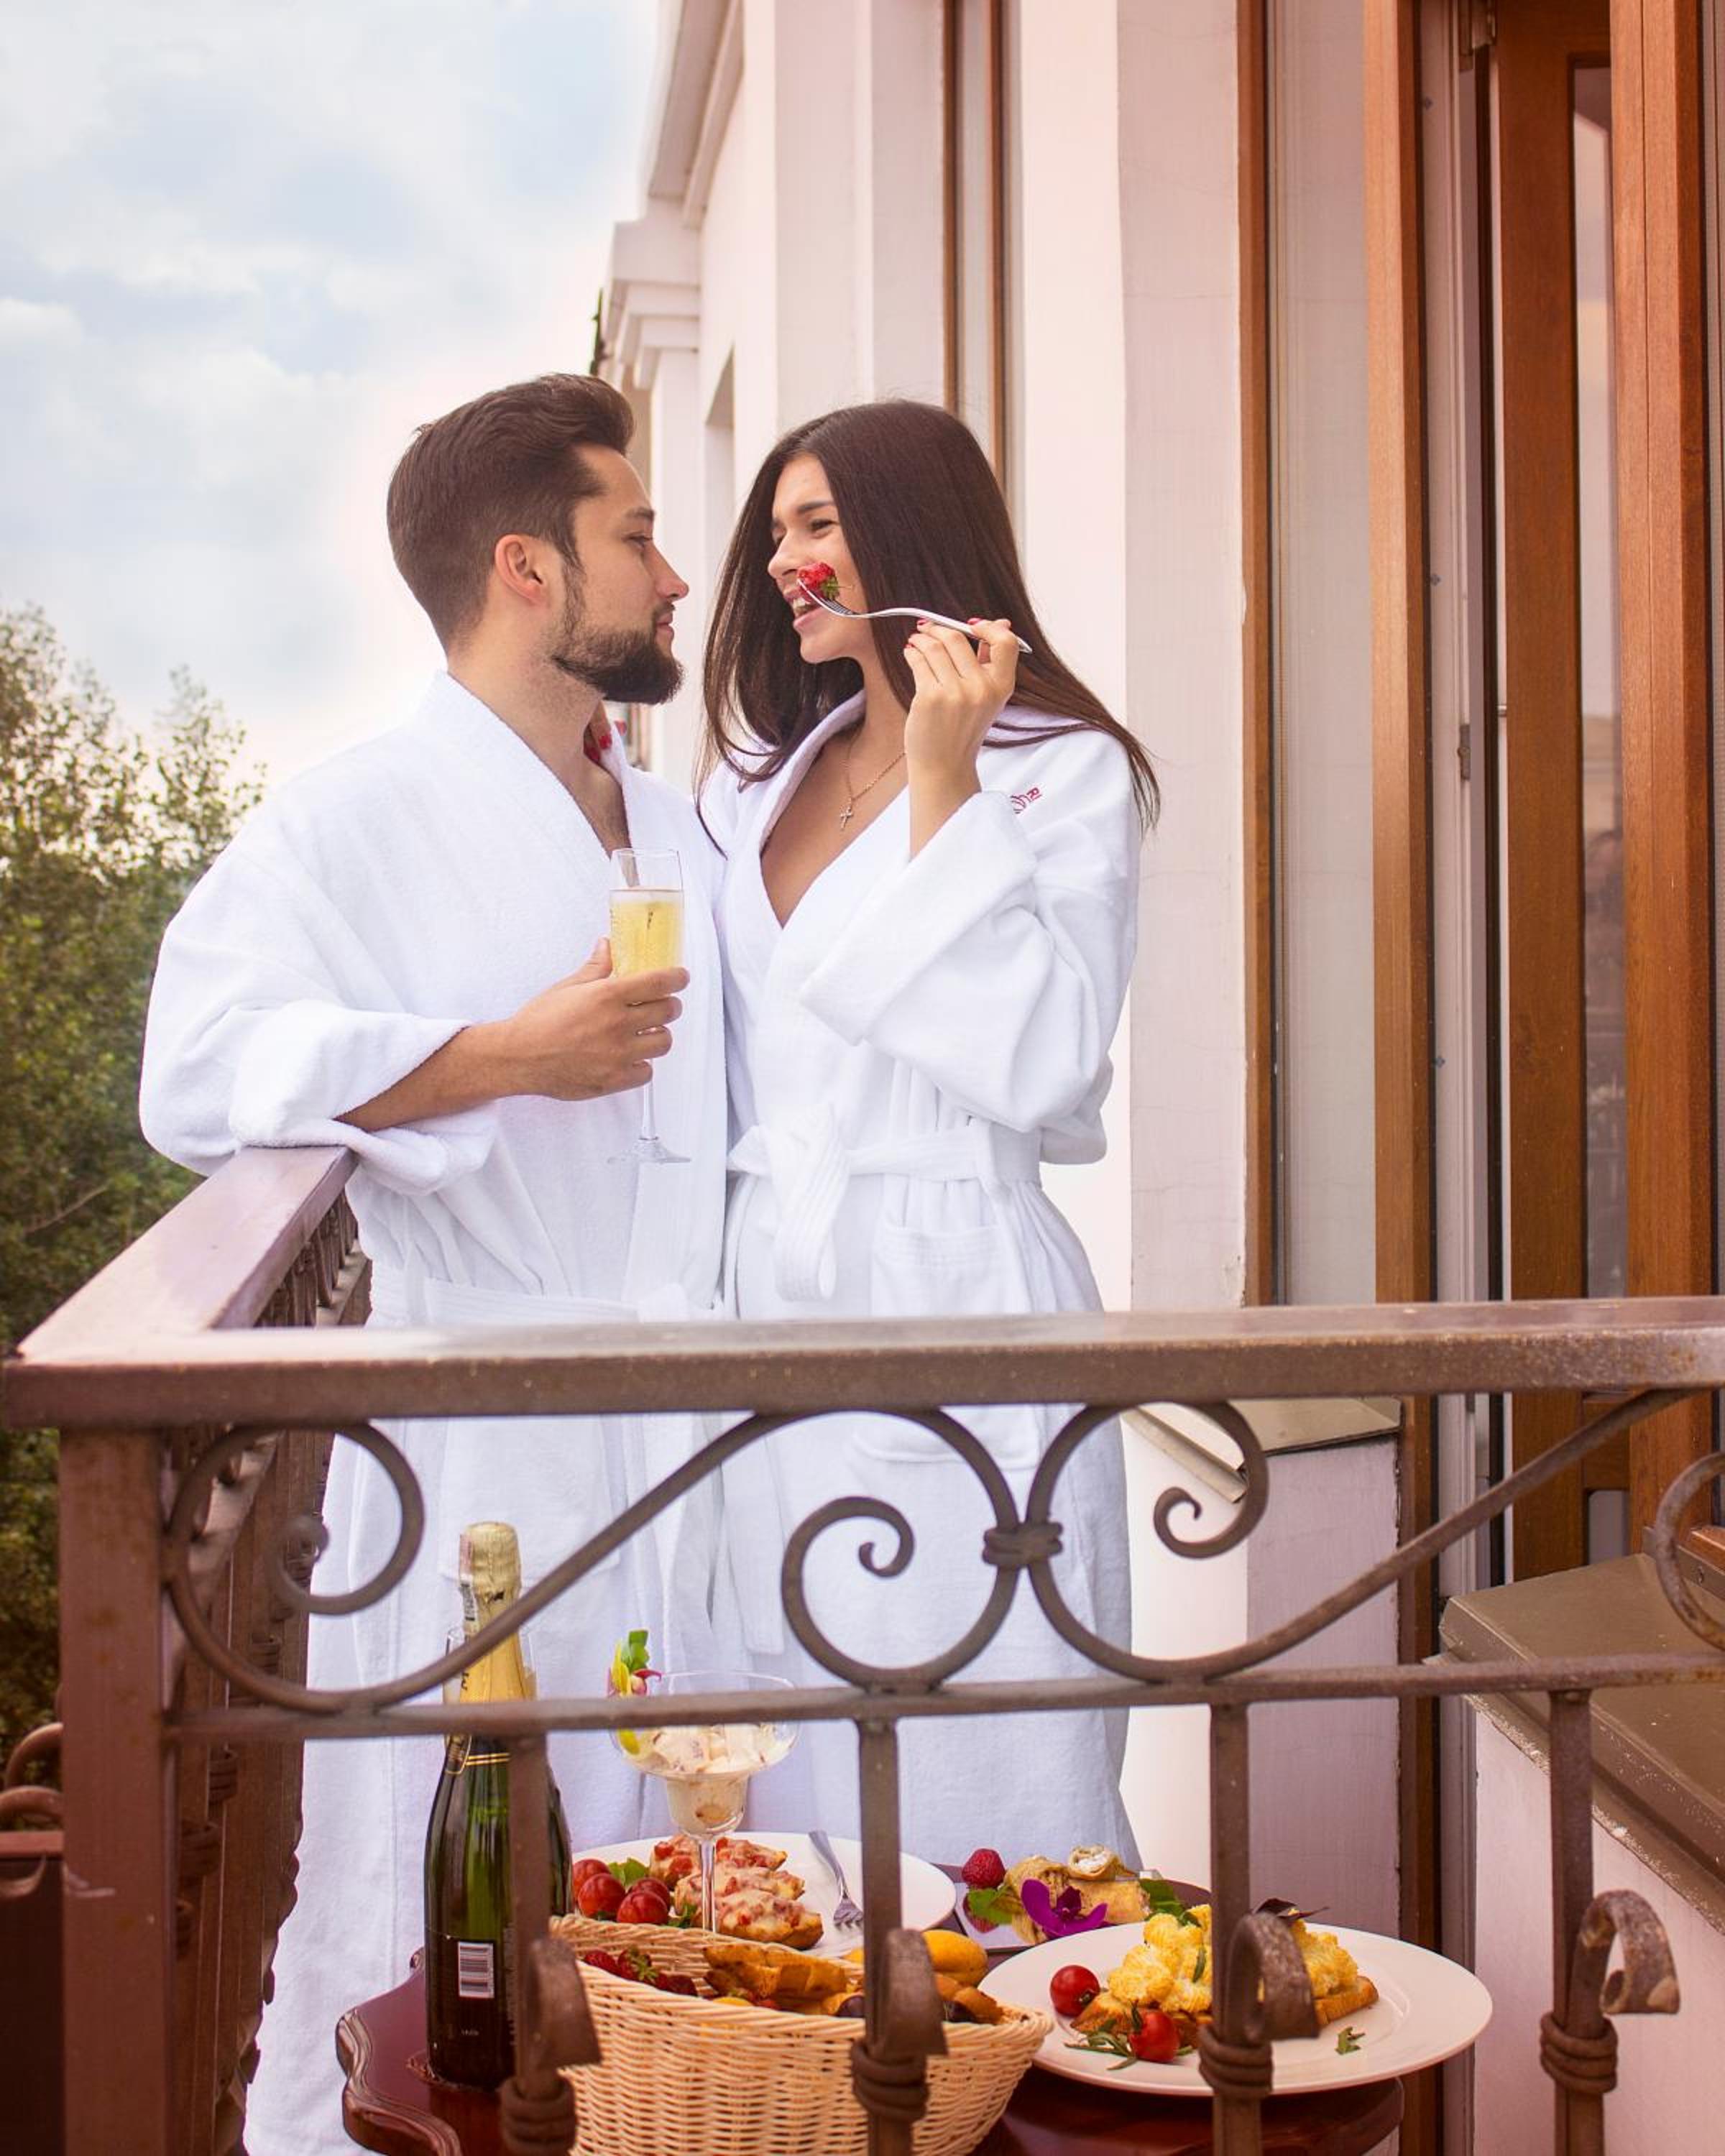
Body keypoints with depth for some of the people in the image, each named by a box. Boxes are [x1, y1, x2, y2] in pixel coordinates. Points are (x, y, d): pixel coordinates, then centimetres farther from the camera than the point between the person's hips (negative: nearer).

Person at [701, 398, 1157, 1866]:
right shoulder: (763, 776, 18)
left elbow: (1040, 1069, -16)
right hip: (772, 1299, 6)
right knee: (788, 1802, 12)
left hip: (959, 1304, -6)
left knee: (978, 1791, 0)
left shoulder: (1065, 772, -2)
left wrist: (944, 788, -14)